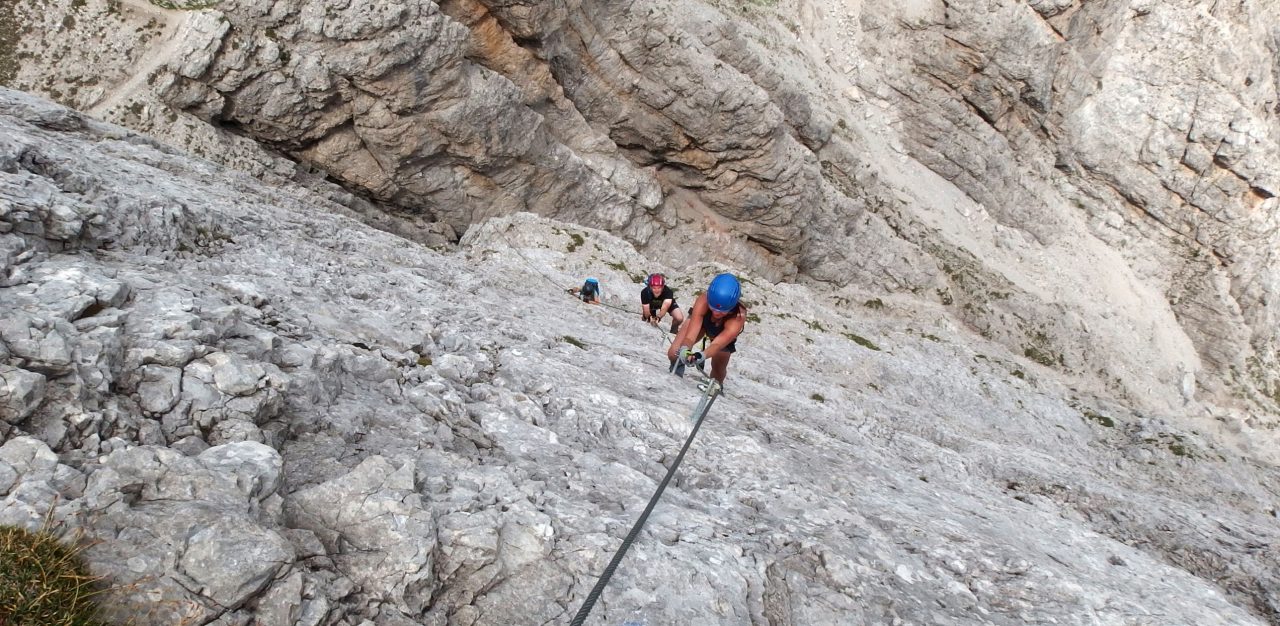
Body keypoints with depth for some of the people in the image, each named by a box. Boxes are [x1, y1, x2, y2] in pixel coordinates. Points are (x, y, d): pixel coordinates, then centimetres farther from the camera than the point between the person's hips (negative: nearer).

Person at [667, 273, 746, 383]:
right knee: (674, 354, -14)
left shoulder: (738, 317, -44)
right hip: (701, 320, 1)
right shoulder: (703, 301, -43)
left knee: (718, 371, 6)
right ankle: (676, 372, 21)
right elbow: (690, 336, -46)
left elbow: (717, 344, -52)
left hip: (723, 333, 0)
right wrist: (684, 350, -68)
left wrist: (701, 356, -73)